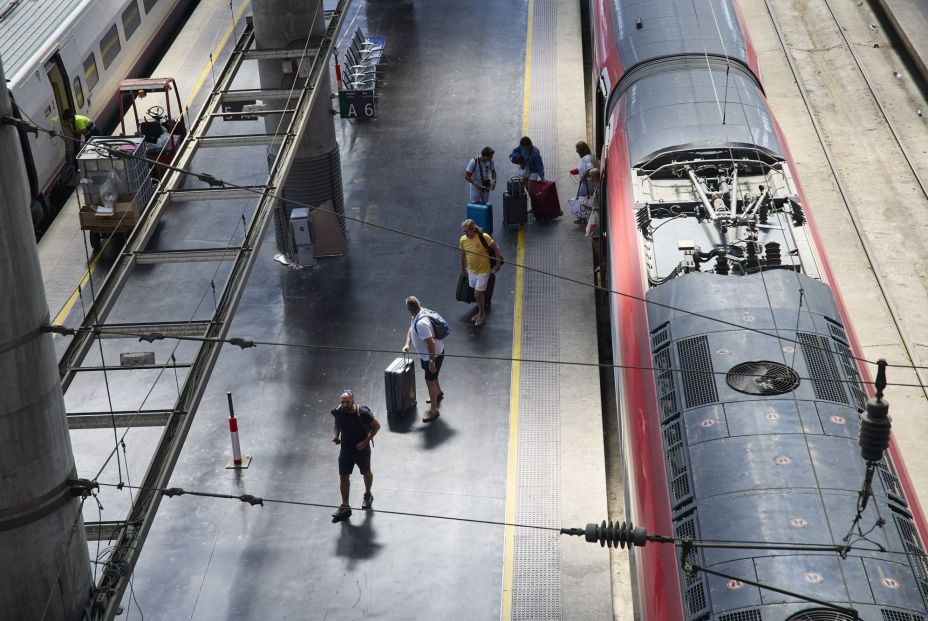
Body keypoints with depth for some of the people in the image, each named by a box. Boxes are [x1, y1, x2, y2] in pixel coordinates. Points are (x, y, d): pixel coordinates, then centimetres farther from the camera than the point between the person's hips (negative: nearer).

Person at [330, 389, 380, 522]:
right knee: (343, 477, 3)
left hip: (361, 450, -3)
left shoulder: (362, 413, -26)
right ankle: (345, 507, 15)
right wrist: (335, 435, -13)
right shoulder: (338, 412, -13)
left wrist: (365, 441, -21)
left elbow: (376, 426, -15)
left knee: (366, 473, 21)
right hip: (345, 449, 3)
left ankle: (368, 495, 48)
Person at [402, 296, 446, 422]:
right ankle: (439, 393, 57)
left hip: (434, 354, -10)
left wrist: (432, 361, -28)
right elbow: (411, 329, 11)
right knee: (432, 376, 31)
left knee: (430, 380, 1)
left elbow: (430, 343, -35)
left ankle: (434, 410, 14)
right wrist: (407, 344, -4)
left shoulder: (421, 323, -36)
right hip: (426, 354, 10)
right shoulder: (417, 317, -6)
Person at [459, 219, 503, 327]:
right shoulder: (463, 240, -8)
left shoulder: (484, 237, -22)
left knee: (477, 294, -5)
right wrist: (463, 268, 20)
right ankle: (481, 312, 38)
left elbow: (496, 249, -12)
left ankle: (482, 314, 18)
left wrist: (498, 265, -8)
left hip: (483, 270, -5)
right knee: (478, 293, 17)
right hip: (471, 270, 5)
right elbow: (463, 255, 9)